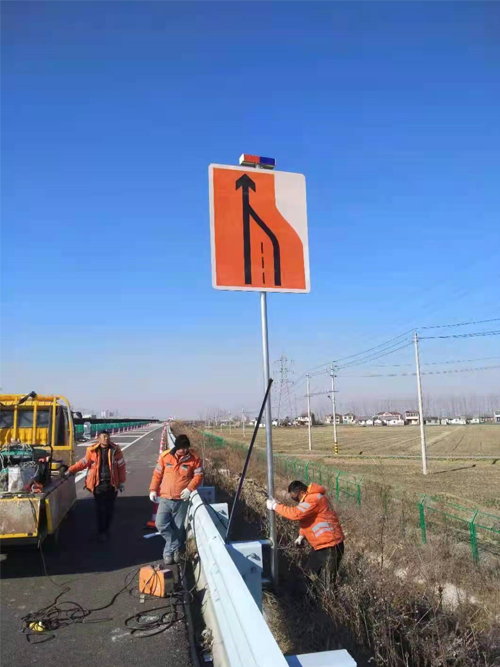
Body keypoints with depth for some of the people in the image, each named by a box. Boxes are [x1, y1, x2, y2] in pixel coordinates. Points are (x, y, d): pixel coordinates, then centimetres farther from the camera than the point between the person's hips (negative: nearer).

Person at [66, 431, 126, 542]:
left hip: (111, 484, 1)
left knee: (109, 508, 9)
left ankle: (106, 530, 25)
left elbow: (121, 466, 3)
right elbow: (83, 463, 4)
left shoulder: (115, 450, 0)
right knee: (100, 509, 1)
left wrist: (121, 482, 3)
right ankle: (101, 532, 11)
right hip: (98, 484, -1)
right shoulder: (92, 450, -2)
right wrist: (70, 471, -5)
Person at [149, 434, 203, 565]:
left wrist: (190, 488, -17)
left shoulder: (194, 458, -8)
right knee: (161, 523, -11)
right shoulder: (165, 456, -3)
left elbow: (198, 475, -3)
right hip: (165, 499, 1)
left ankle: (169, 551, 26)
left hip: (181, 500, -1)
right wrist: (153, 489, -2)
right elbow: (157, 474, 5)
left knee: (178, 528, 6)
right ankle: (176, 546, 9)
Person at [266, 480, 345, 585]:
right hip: (321, 544, 10)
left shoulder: (314, 499, -24)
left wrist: (275, 506, -22)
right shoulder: (309, 498, 9)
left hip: (330, 545, -10)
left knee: (327, 582, -4)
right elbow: (306, 519, 19)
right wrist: (301, 535, 6)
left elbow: (295, 514, -31)